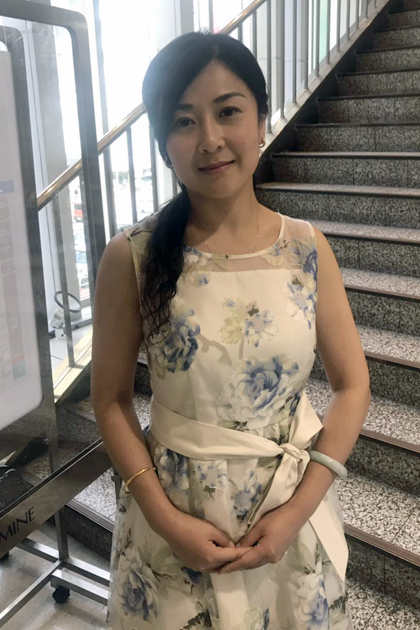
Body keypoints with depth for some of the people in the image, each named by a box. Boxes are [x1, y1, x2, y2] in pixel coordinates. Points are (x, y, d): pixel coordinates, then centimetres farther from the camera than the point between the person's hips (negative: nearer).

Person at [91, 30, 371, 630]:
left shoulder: (307, 247, -7)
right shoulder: (132, 257, -12)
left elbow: (352, 385, -4)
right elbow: (111, 399, -6)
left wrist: (298, 509, -11)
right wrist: (166, 519, -12)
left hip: (295, 506, 2)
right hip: (174, 509, -1)